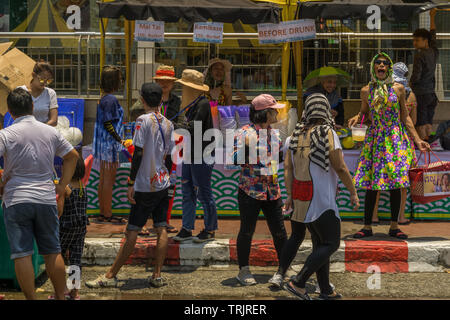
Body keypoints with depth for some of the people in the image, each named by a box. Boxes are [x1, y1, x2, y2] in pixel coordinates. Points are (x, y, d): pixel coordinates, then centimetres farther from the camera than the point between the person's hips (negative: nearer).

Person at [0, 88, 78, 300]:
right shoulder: (51, 132, 7)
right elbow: (72, 156, 17)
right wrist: (62, 185, 20)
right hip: (47, 199, 4)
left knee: (22, 254, 0)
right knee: (52, 252, 13)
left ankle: (31, 299, 0)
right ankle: (60, 296, 20)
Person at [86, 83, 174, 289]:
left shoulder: (144, 120, -12)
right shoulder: (168, 124, 8)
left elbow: (138, 154, -14)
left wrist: (131, 184, -12)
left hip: (145, 186, -6)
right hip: (163, 183, 7)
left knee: (132, 233, -4)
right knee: (161, 229, 6)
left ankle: (111, 276, 1)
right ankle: (157, 276, 7)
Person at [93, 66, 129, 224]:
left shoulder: (104, 98, 12)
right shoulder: (110, 99, -17)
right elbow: (108, 124, -20)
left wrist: (119, 140, 21)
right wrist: (120, 140, -16)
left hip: (103, 144, 10)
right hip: (109, 144, -10)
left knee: (103, 180, 13)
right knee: (109, 180, -3)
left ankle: (103, 213, 19)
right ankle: (107, 215, 1)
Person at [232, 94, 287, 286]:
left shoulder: (274, 134, 11)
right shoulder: (246, 133, -8)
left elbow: (281, 158, 22)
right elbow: (235, 160, -12)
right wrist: (244, 146, -25)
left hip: (272, 190, 5)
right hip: (250, 190, -5)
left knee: (279, 231, 4)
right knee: (247, 231, 3)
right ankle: (243, 270, 15)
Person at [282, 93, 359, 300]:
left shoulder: (297, 133, 6)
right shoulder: (327, 133, -13)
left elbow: (288, 167, 3)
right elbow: (340, 168, -14)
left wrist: (290, 195, 6)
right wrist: (353, 193, -4)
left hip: (300, 197, 7)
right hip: (320, 198, -7)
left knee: (319, 242, 14)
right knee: (331, 244, -1)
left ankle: (325, 290, 16)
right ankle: (299, 283, -10)